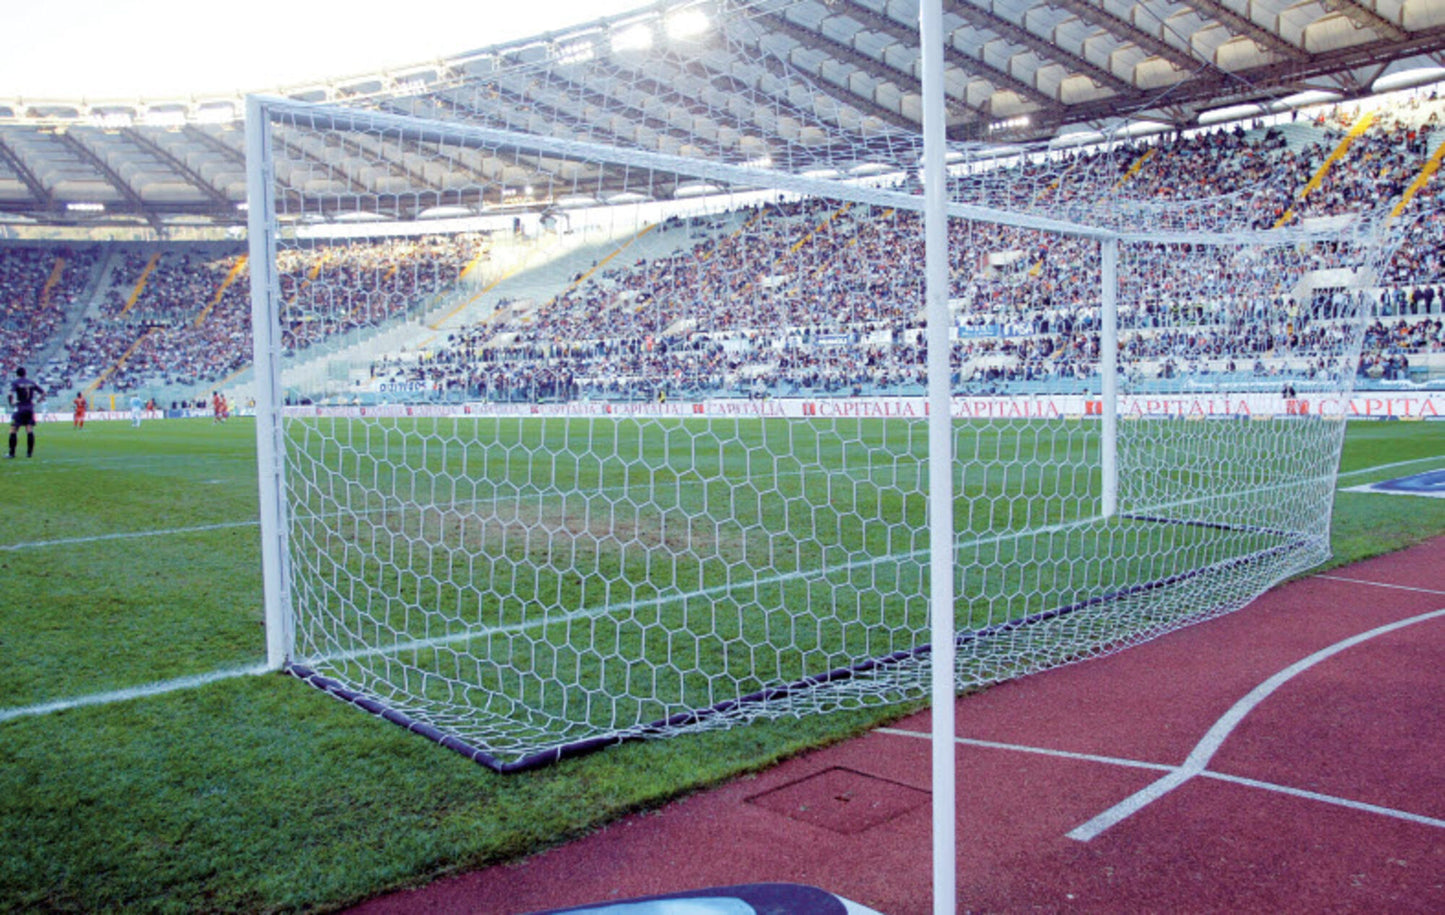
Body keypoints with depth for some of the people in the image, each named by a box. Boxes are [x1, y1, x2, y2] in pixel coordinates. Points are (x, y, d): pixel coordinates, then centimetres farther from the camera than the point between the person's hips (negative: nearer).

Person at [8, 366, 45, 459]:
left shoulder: (15, 383, -4)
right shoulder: (31, 382, 9)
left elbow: (10, 394, -19)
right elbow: (43, 392, 10)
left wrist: (11, 402, -3)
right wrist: (37, 401, 15)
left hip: (19, 409, -4)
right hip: (30, 409, 4)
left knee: (13, 430, 1)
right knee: (30, 431, 3)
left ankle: (12, 453, 0)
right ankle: (29, 452, 3)